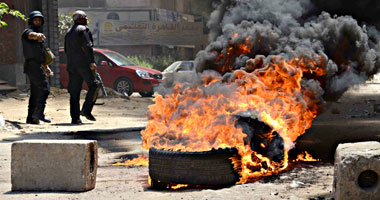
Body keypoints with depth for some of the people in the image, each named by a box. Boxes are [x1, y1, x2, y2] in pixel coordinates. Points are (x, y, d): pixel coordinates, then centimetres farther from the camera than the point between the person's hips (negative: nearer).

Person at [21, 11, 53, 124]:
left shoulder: (37, 37, 24)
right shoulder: (28, 32, -7)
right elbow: (31, 35, -34)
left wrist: (46, 68, 27)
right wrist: (38, 35, -57)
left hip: (37, 67, 10)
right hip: (33, 65, -10)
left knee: (35, 93, 8)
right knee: (45, 89, -15)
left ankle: (31, 118, 9)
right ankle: (38, 113, -19)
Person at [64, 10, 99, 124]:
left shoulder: (69, 32, 20)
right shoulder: (83, 29, -5)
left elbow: (66, 50, 23)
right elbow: (88, 46, -15)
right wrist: (92, 62, -18)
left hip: (71, 65, 7)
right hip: (83, 63, -7)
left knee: (74, 92, 5)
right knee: (93, 86, 3)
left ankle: (75, 118, 1)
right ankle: (86, 110, -9)